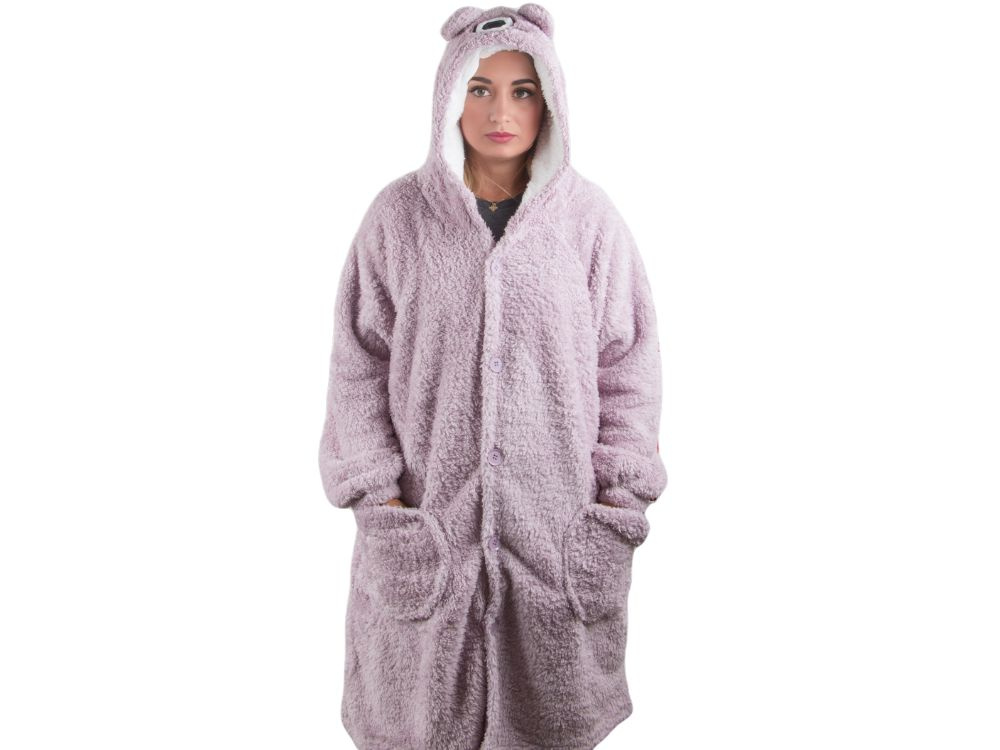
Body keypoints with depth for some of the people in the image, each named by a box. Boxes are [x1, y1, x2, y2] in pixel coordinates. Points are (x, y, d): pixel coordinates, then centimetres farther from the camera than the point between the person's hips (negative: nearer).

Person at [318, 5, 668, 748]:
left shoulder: (589, 217, -3)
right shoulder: (399, 214, -3)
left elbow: (627, 366, 1)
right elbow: (359, 365, 0)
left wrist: (618, 501, -4)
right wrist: (380, 498, -5)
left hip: (558, 518, 1)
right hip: (429, 517, 0)